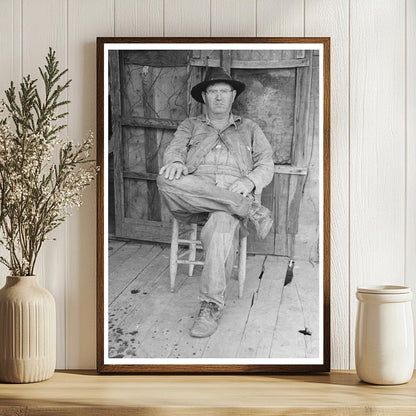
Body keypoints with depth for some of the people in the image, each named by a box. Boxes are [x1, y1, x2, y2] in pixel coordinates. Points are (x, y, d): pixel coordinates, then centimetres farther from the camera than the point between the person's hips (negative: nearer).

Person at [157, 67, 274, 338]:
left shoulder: (249, 129, 29)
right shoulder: (190, 126, 30)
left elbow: (267, 165, 17)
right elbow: (174, 149, 12)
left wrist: (250, 181, -7)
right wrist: (176, 161, -16)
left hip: (234, 191, -1)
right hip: (193, 199, 1)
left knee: (222, 222, -40)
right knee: (167, 181, -36)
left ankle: (212, 306, -39)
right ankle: (249, 209, -32)